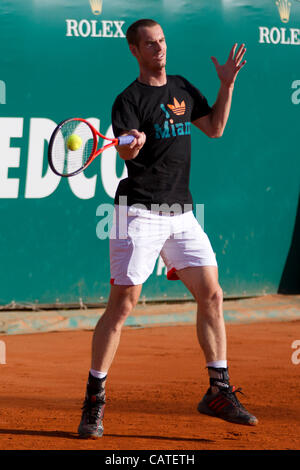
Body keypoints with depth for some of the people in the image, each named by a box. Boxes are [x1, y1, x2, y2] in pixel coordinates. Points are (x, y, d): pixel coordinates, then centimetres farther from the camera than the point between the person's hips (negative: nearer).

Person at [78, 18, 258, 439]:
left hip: (181, 213, 6)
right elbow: (126, 151, -21)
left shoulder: (182, 88, 14)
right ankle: (94, 399, -1)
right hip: (140, 211, -6)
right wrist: (132, 143, -44)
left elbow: (215, 128, 22)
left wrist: (227, 85, 10)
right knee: (122, 303, -8)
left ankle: (218, 391, 8)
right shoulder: (129, 99, -5)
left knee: (211, 295, 0)